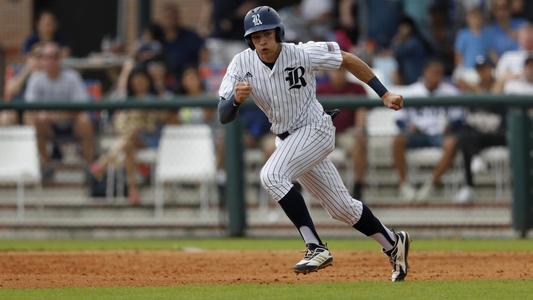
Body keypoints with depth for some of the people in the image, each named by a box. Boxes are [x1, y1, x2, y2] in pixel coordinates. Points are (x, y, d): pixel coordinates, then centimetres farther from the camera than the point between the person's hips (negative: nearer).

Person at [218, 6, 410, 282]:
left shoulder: (303, 54, -21)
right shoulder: (242, 65, -13)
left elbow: (348, 61, -8)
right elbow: (223, 117, -17)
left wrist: (384, 94, -9)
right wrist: (236, 98, -40)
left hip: (315, 130, -5)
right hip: (287, 139, 5)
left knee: (271, 175, -29)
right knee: (342, 208, 13)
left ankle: (316, 248, -28)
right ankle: (392, 243, 34)